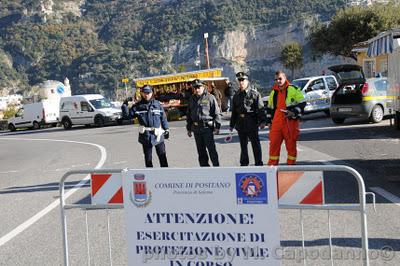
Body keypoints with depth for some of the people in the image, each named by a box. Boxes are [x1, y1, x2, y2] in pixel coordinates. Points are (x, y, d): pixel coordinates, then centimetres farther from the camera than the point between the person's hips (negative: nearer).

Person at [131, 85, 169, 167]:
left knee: (162, 155, 4)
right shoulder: (138, 106, 1)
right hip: (145, 135, 0)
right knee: (148, 157, 8)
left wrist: (166, 129, 9)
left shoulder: (157, 104, 3)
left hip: (158, 135, 0)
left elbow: (163, 117, 8)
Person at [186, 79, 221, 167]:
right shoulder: (192, 99, 14)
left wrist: (217, 126, -8)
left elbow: (217, 113, -3)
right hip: (196, 128, 5)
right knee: (201, 150, 10)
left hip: (207, 127, -5)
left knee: (211, 149, -5)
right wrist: (189, 128, 16)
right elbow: (188, 114, 19)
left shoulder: (210, 97, -2)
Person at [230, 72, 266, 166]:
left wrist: (262, 121, -16)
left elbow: (260, 108, -8)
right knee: (243, 145, 12)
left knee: (255, 144, -1)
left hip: (252, 123, -6)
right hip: (240, 123, 6)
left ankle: (258, 163, 6)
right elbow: (234, 111, 20)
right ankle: (244, 164, 21)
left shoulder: (254, 93, -3)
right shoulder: (236, 95, 15)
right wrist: (232, 124, 19)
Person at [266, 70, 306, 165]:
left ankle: (291, 165, 12)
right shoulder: (273, 92, 16)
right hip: (276, 123, 4)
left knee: (291, 145, 3)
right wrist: (269, 121, 19)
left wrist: (294, 113, -15)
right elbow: (269, 108, 25)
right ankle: (272, 166, 10)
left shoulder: (294, 89, -1)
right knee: (273, 144, 3)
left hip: (290, 122, -4)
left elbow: (302, 103, -2)